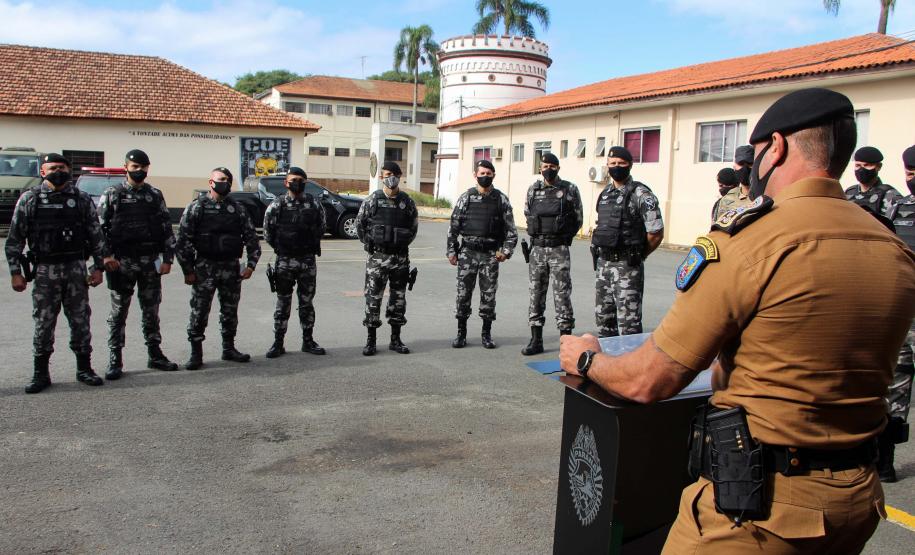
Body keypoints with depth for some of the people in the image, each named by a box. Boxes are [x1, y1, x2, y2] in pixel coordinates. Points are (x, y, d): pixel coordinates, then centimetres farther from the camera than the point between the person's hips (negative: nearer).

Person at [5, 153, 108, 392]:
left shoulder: (82, 199, 5)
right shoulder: (29, 199, 2)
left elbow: (96, 235, 7)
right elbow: (14, 239, 3)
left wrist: (98, 267, 2)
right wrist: (15, 272, -2)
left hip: (76, 269, 1)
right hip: (44, 271, -1)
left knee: (80, 321, 6)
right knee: (43, 323, 4)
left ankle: (84, 368, 17)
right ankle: (41, 373, 14)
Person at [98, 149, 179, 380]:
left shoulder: (155, 195, 9)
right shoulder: (112, 195, 3)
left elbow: (166, 228, 8)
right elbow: (99, 227, 1)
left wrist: (167, 258, 1)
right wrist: (105, 255, -11)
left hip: (150, 261, 2)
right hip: (122, 263, -2)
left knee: (151, 311, 9)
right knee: (119, 311, 2)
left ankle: (155, 355, 19)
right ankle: (115, 361, 8)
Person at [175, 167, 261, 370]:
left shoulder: (238, 209, 9)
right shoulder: (197, 207, -2)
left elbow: (251, 237, 10)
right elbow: (183, 240, -4)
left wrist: (251, 264, -1)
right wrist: (188, 270, -8)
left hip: (231, 268, 4)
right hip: (205, 267, -4)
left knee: (230, 312, 11)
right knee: (199, 312, -2)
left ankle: (229, 349, 24)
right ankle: (196, 353, 7)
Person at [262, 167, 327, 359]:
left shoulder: (314, 204, 2)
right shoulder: (277, 205, -3)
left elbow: (321, 227, 13)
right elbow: (268, 231, 5)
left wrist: (312, 246, 11)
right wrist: (279, 248, 7)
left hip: (308, 260, 2)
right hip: (284, 261, -2)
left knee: (307, 302, 9)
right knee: (283, 303, 4)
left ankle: (308, 341, 19)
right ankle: (278, 343, 10)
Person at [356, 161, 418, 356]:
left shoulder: (407, 202, 4)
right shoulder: (372, 200, -2)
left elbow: (414, 226, 15)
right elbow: (359, 224, 6)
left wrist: (402, 244, 9)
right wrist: (370, 243, 4)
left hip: (400, 258, 3)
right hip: (377, 257, -2)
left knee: (398, 297, 7)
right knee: (373, 297, -1)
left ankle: (395, 339, 18)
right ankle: (370, 340, 8)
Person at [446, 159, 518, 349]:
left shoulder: (501, 199, 4)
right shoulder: (465, 197, 4)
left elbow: (511, 229, 6)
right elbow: (453, 226, 5)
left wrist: (506, 250, -6)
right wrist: (451, 251, 1)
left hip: (491, 254, 0)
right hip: (467, 252, 0)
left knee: (489, 294, 4)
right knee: (463, 292, 1)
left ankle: (486, 333, 16)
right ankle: (461, 333, 12)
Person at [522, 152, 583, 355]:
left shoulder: (570, 190, -1)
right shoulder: (533, 190, 8)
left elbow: (578, 219, 6)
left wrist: (563, 238, 7)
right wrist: (538, 235, 13)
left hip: (559, 250, -4)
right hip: (537, 249, 4)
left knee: (562, 294, -4)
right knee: (536, 294, 7)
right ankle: (536, 340, 15)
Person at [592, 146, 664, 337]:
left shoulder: (641, 195, -10)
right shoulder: (605, 194, 12)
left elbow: (656, 233, -10)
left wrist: (637, 255, 0)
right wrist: (603, 254, 13)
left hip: (627, 267, -7)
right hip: (603, 264, 7)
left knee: (628, 322, -4)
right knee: (603, 318, 15)